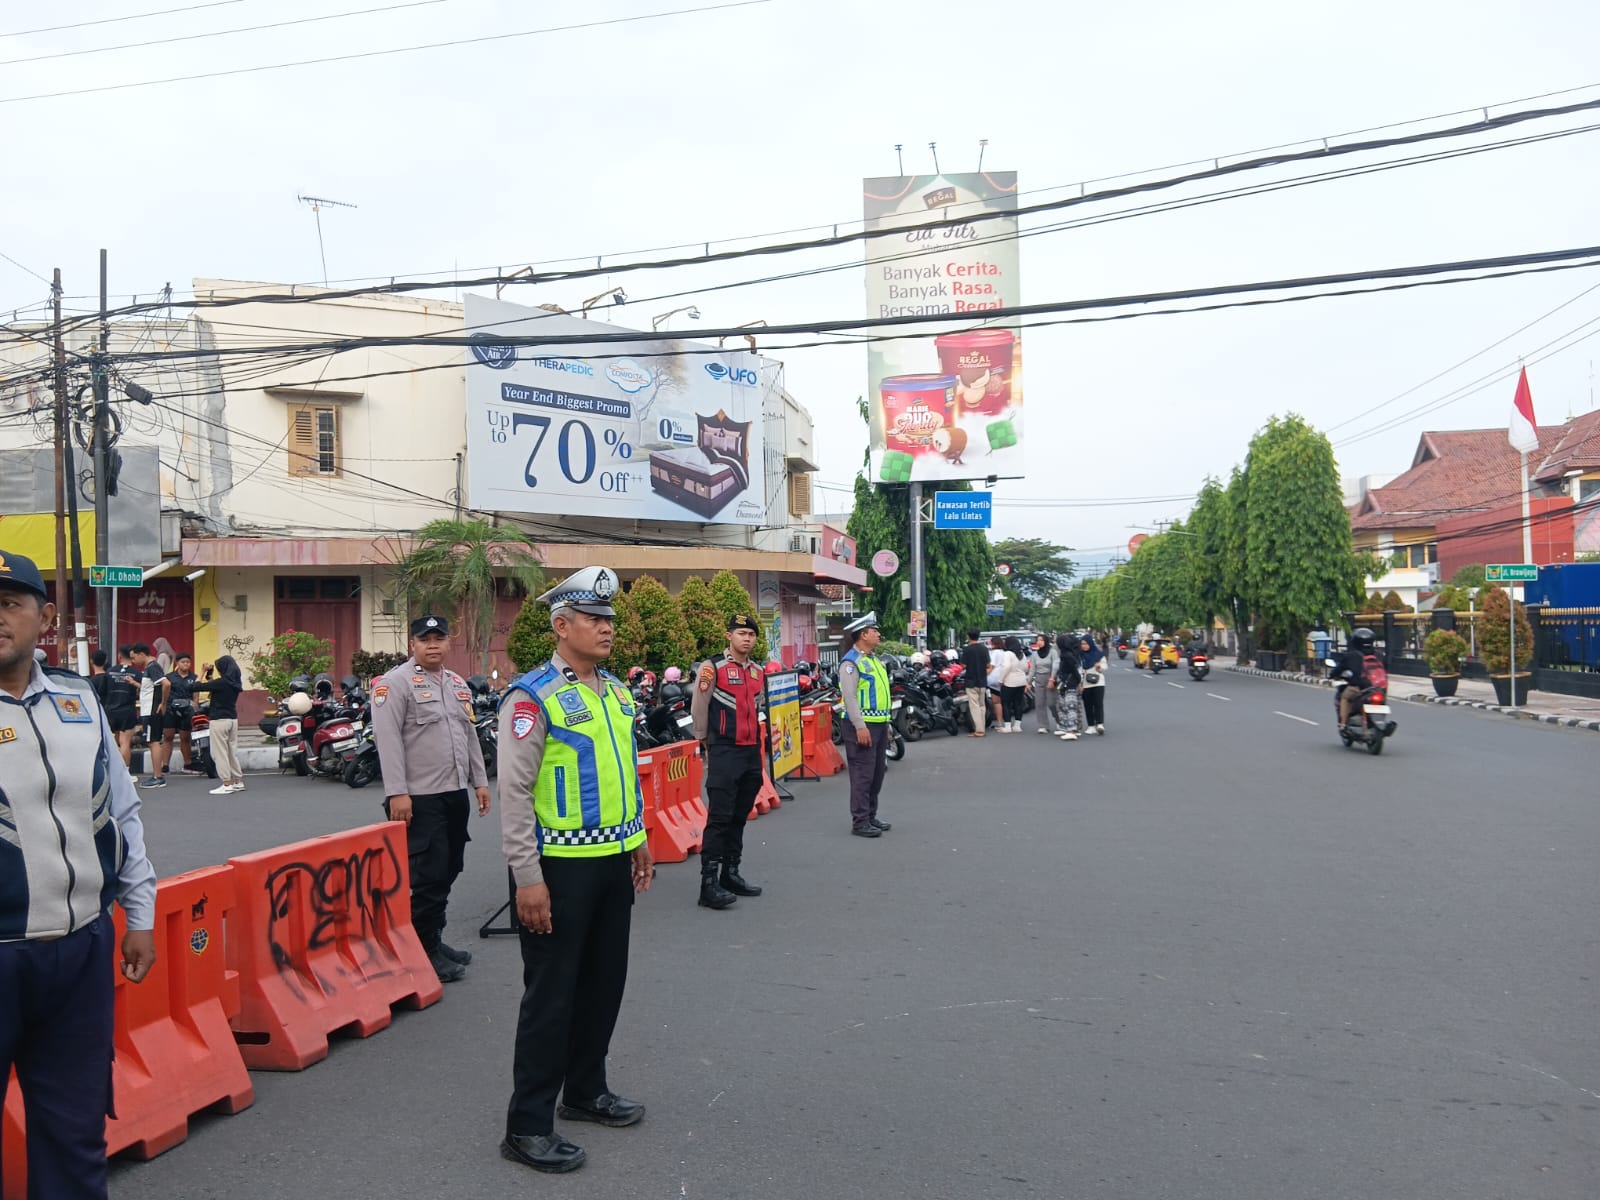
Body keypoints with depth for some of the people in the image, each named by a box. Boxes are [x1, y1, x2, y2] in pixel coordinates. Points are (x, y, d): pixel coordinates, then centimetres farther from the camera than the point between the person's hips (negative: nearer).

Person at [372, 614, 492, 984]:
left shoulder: (458, 684, 16)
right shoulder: (395, 682, -9)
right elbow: (388, 741, -15)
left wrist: (479, 781, 17)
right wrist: (397, 792, -21)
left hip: (456, 793, 8)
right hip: (420, 797, -8)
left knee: (447, 872, 13)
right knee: (429, 876, -5)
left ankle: (435, 941, 25)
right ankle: (425, 951, 5)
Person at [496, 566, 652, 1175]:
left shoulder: (615, 691, 10)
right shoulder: (532, 697, -14)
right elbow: (514, 793, -17)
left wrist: (638, 838, 19)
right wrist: (528, 878, -19)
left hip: (615, 861, 8)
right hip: (560, 866, -8)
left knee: (605, 981, 17)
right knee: (552, 992, 0)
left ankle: (586, 1090, 35)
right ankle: (528, 1126, 13)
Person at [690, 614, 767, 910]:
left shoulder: (759, 672, 12)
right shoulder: (713, 668, -8)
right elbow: (699, 709, -3)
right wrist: (706, 740, 6)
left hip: (752, 752, 7)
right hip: (724, 752, -7)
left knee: (740, 817, 13)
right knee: (719, 817, -11)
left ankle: (731, 873, 23)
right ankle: (709, 882, -9)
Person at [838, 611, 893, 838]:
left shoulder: (874, 660, 18)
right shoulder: (851, 661, -12)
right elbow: (849, 696, -19)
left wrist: (886, 724, 21)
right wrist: (860, 726, -24)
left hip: (879, 724, 9)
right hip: (863, 725, -9)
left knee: (877, 773, 13)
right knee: (863, 775, -7)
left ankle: (871, 816, 23)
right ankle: (860, 822, -3)